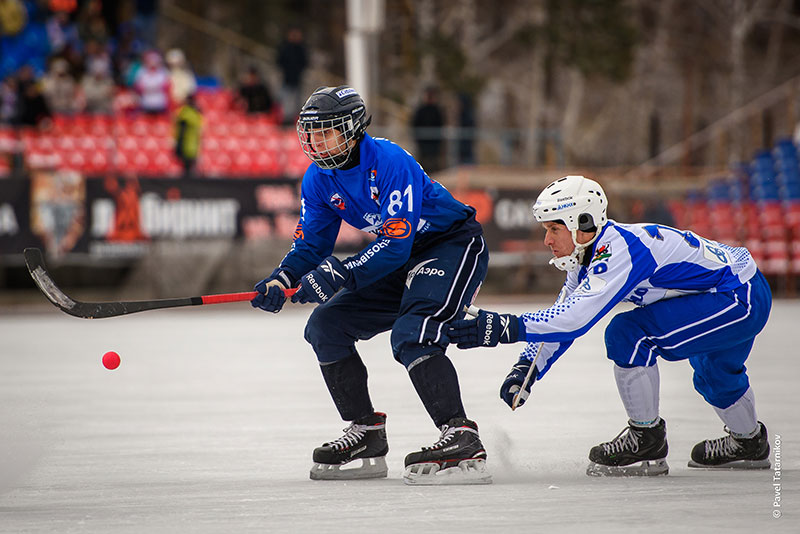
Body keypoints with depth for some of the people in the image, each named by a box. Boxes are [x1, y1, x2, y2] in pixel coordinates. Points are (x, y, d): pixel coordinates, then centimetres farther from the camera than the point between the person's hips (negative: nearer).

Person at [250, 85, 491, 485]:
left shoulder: (390, 162, -27)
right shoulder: (319, 179, -2)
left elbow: (396, 244, -31)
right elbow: (311, 244, 3)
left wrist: (339, 275, -38)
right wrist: (282, 280, -17)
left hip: (455, 245, -9)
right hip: (401, 260, 9)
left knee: (411, 333, -31)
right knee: (326, 324, 2)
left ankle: (462, 441, -38)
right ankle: (366, 435, 10)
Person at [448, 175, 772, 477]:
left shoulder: (619, 250, -26)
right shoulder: (591, 254, 3)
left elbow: (575, 318, -35)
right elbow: (562, 317, 10)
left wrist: (505, 328, -37)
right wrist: (526, 368, -1)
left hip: (743, 297, -11)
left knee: (628, 333, -20)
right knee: (713, 374, 34)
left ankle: (647, 441, -8)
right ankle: (749, 443, 60)